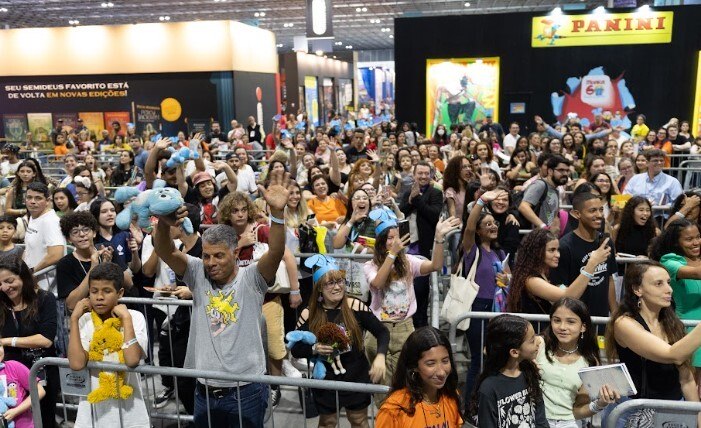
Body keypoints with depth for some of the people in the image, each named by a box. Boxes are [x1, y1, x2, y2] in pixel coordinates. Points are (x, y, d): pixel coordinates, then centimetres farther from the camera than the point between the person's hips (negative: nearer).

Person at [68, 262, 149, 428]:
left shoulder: (135, 317, -9)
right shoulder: (85, 321, -3)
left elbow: (132, 360, -24)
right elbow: (76, 364, -18)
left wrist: (126, 318, -21)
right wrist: (74, 319, -15)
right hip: (93, 401, 2)